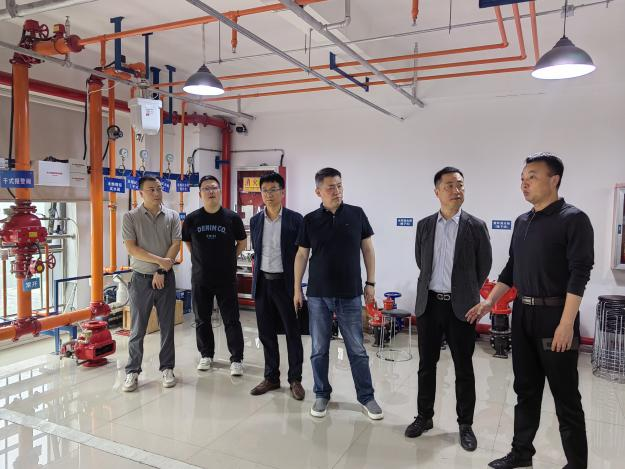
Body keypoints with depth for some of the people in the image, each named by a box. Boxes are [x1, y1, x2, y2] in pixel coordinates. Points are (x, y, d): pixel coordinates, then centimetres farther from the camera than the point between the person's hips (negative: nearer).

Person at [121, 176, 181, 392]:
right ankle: (132, 371, 17)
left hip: (166, 277, 2)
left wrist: (161, 272, -10)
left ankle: (167, 368, 20)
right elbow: (131, 248, -10)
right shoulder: (131, 217, -3)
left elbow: (175, 245, -3)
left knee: (167, 326, 8)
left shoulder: (172, 216, 2)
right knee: (137, 329, 5)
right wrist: (159, 260, -16)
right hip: (141, 279, -1)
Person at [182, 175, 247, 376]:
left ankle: (236, 359, 11)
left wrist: (229, 259, 6)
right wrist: (200, 259, 8)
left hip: (227, 278, -2)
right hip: (200, 278, 2)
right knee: (202, 320, 13)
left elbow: (242, 242, 9)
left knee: (231, 320, 2)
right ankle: (206, 355, 29)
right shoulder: (192, 219, -1)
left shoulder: (232, 217, -4)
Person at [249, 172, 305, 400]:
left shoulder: (295, 219, -6)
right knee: (266, 333, 11)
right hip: (262, 283, 4)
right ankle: (271, 378, 25)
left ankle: (295, 379, 19)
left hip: (285, 283, -4)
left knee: (293, 332, 5)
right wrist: (258, 274, 14)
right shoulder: (255, 221, 7)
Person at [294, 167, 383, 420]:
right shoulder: (310, 220, 0)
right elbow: (301, 255, 6)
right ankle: (321, 394, 26)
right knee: (319, 349, 9)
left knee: (357, 350, 7)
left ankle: (366, 397, 23)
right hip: (318, 295, 1)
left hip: (350, 294, 0)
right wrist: (297, 289, 5)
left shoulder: (356, 214, -1)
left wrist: (371, 283, 2)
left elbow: (368, 249, 5)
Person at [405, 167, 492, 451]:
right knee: (426, 364, 12)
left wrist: (467, 293, 10)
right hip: (429, 303, 3)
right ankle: (424, 416, 28)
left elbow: (484, 266, 4)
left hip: (461, 307, -2)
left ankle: (465, 424, 23)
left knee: (463, 368, 8)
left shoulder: (476, 226, -4)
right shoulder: (424, 225, 4)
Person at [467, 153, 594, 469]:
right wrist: (489, 302, 10)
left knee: (565, 396, 4)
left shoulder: (573, 219, -9)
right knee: (526, 389, 15)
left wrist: (567, 323, -20)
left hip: (554, 315, -6)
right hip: (522, 314, 7)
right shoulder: (522, 222, 11)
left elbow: (579, 274, -15)